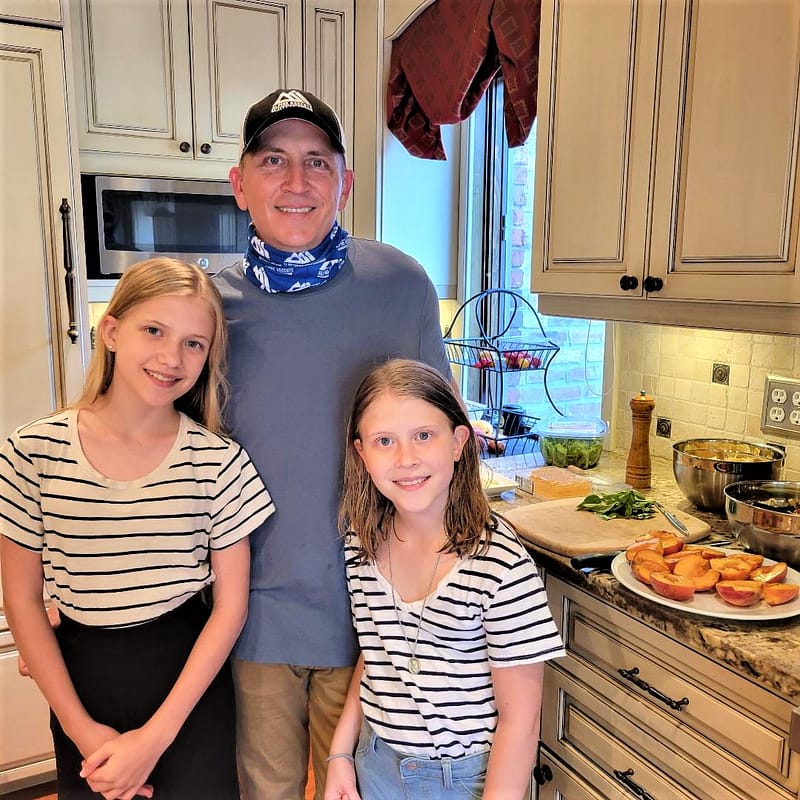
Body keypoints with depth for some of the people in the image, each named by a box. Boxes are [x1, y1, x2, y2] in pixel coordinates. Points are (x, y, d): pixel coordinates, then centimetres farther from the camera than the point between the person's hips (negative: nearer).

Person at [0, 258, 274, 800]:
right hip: (80, 681, 1)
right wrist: (81, 728, -4)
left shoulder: (219, 462, -12)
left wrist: (154, 736, -9)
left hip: (190, 681, -1)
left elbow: (231, 604, -8)